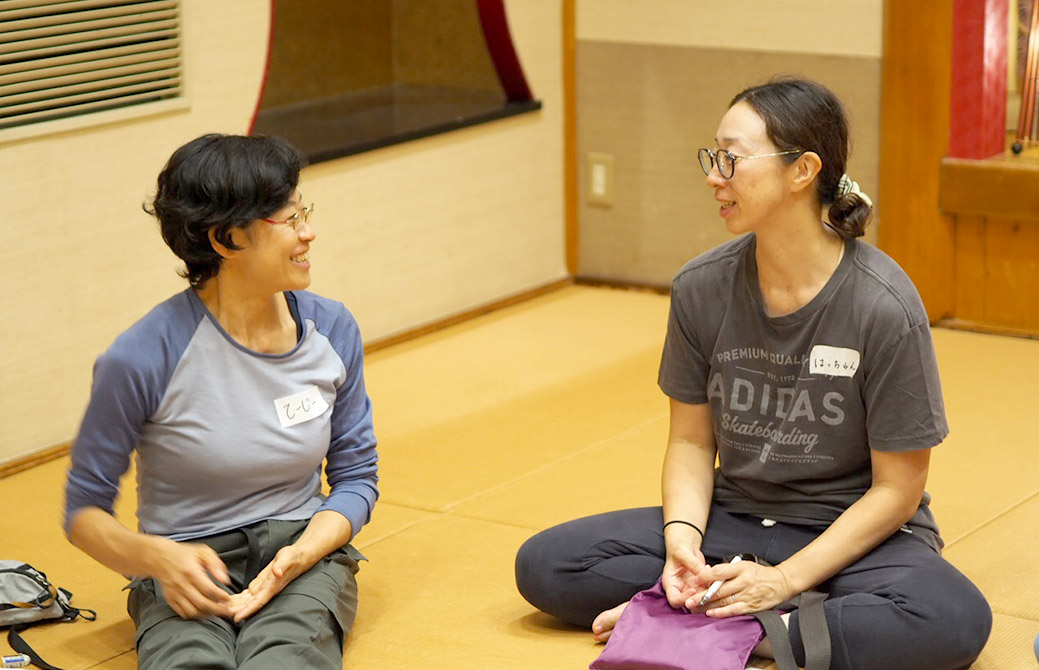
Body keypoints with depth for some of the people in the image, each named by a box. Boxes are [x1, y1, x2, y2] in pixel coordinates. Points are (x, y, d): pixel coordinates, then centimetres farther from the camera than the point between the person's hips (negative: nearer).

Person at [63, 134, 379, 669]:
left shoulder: (332, 329, 1)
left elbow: (356, 474, 9)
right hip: (189, 567, -2)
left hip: (303, 550, 2)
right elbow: (84, 510, -2)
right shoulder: (144, 358, -12)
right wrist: (156, 556, -23)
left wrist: (303, 553, -11)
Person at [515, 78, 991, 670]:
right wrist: (682, 537, -16)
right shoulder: (701, 288, -5)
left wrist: (785, 579, -20)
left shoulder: (884, 307, -18)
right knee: (542, 564, -13)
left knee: (957, 621, -36)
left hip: (853, 533, -4)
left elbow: (896, 488, -13)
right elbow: (692, 441, 4)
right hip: (734, 518, 4)